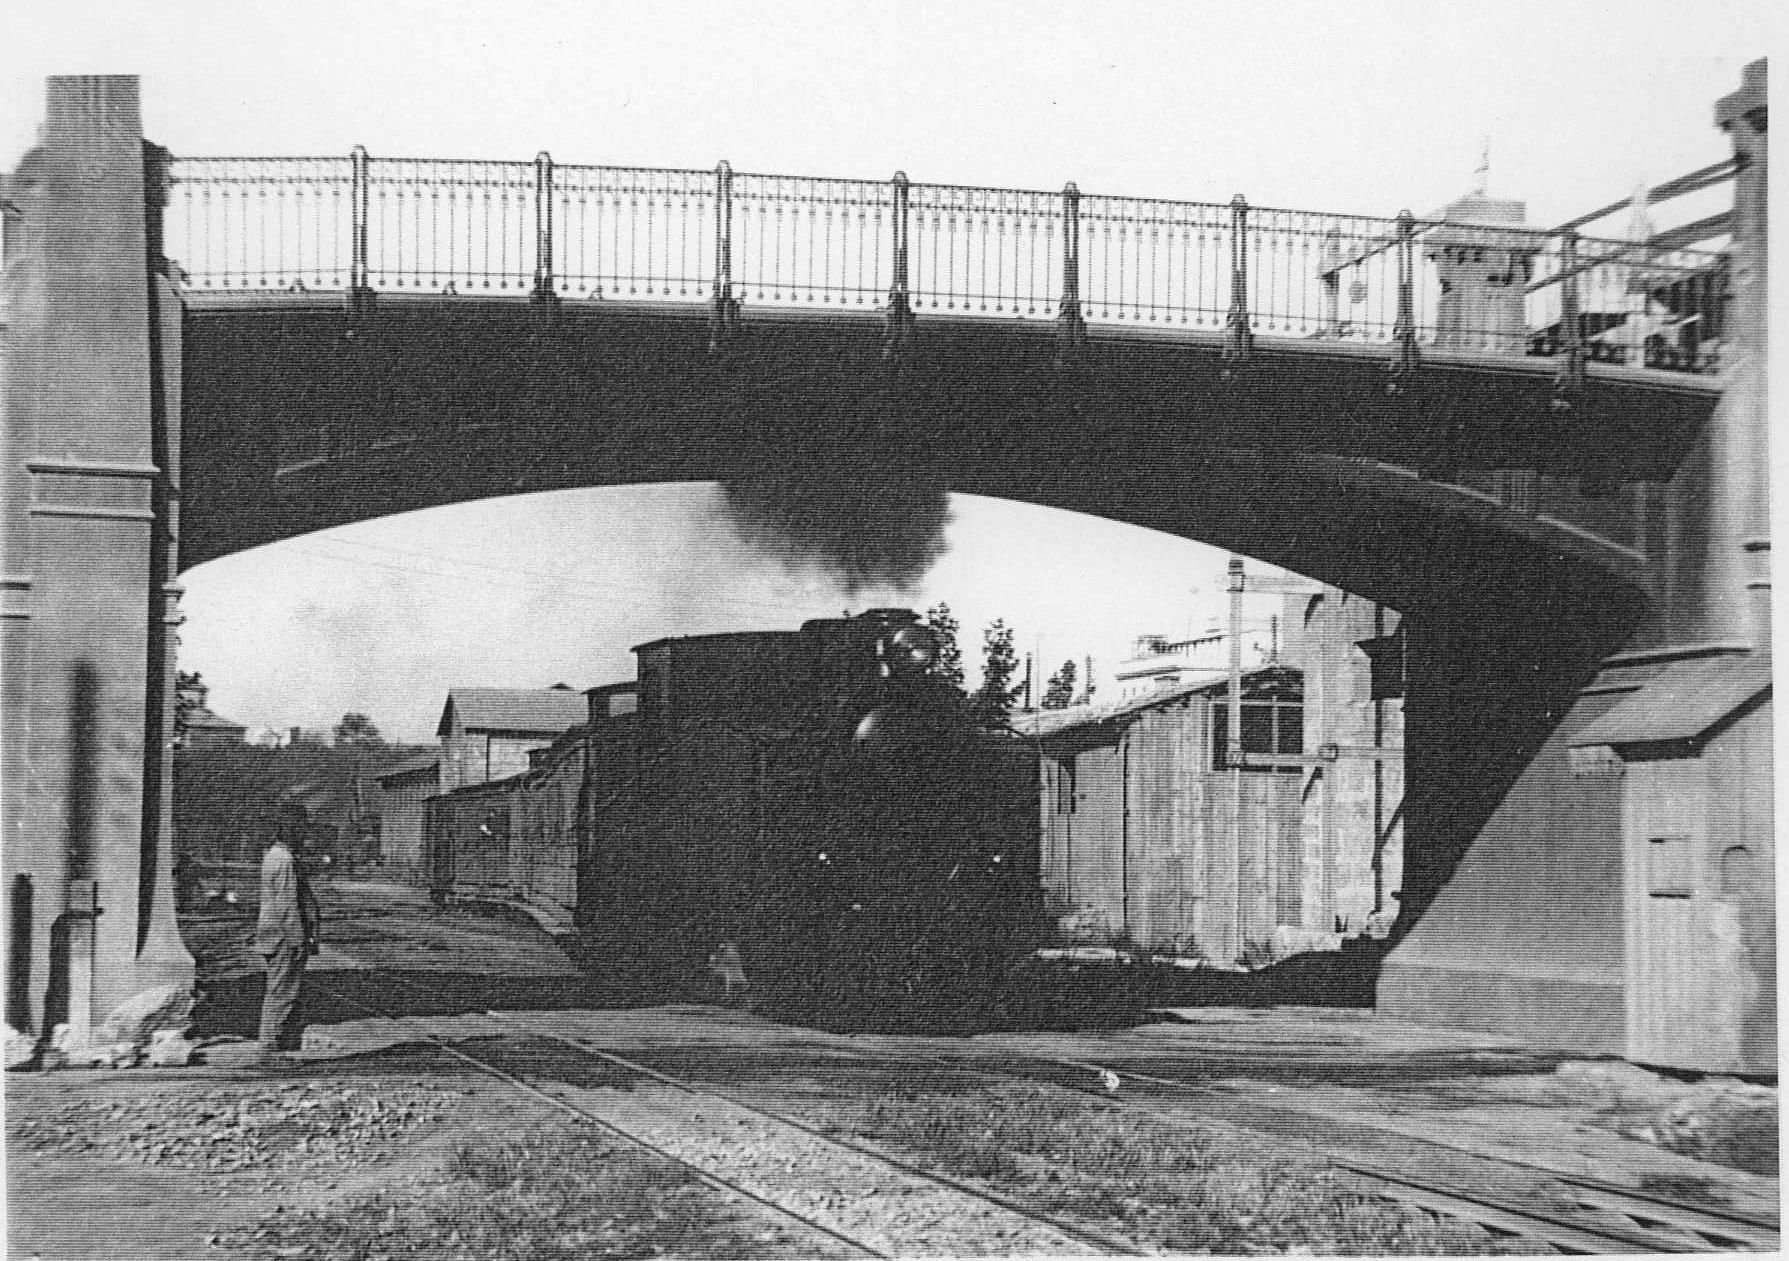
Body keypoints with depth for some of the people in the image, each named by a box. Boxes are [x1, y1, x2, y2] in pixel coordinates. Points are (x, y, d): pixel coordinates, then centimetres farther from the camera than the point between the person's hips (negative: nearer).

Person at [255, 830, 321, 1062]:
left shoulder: (274, 857, 16)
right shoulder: (284, 861, -16)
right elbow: (287, 906, -20)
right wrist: (298, 940, -19)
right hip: (286, 936, -10)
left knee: (289, 993, 13)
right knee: (282, 993, -7)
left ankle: (290, 1047, 17)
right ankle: (271, 1049, -4)